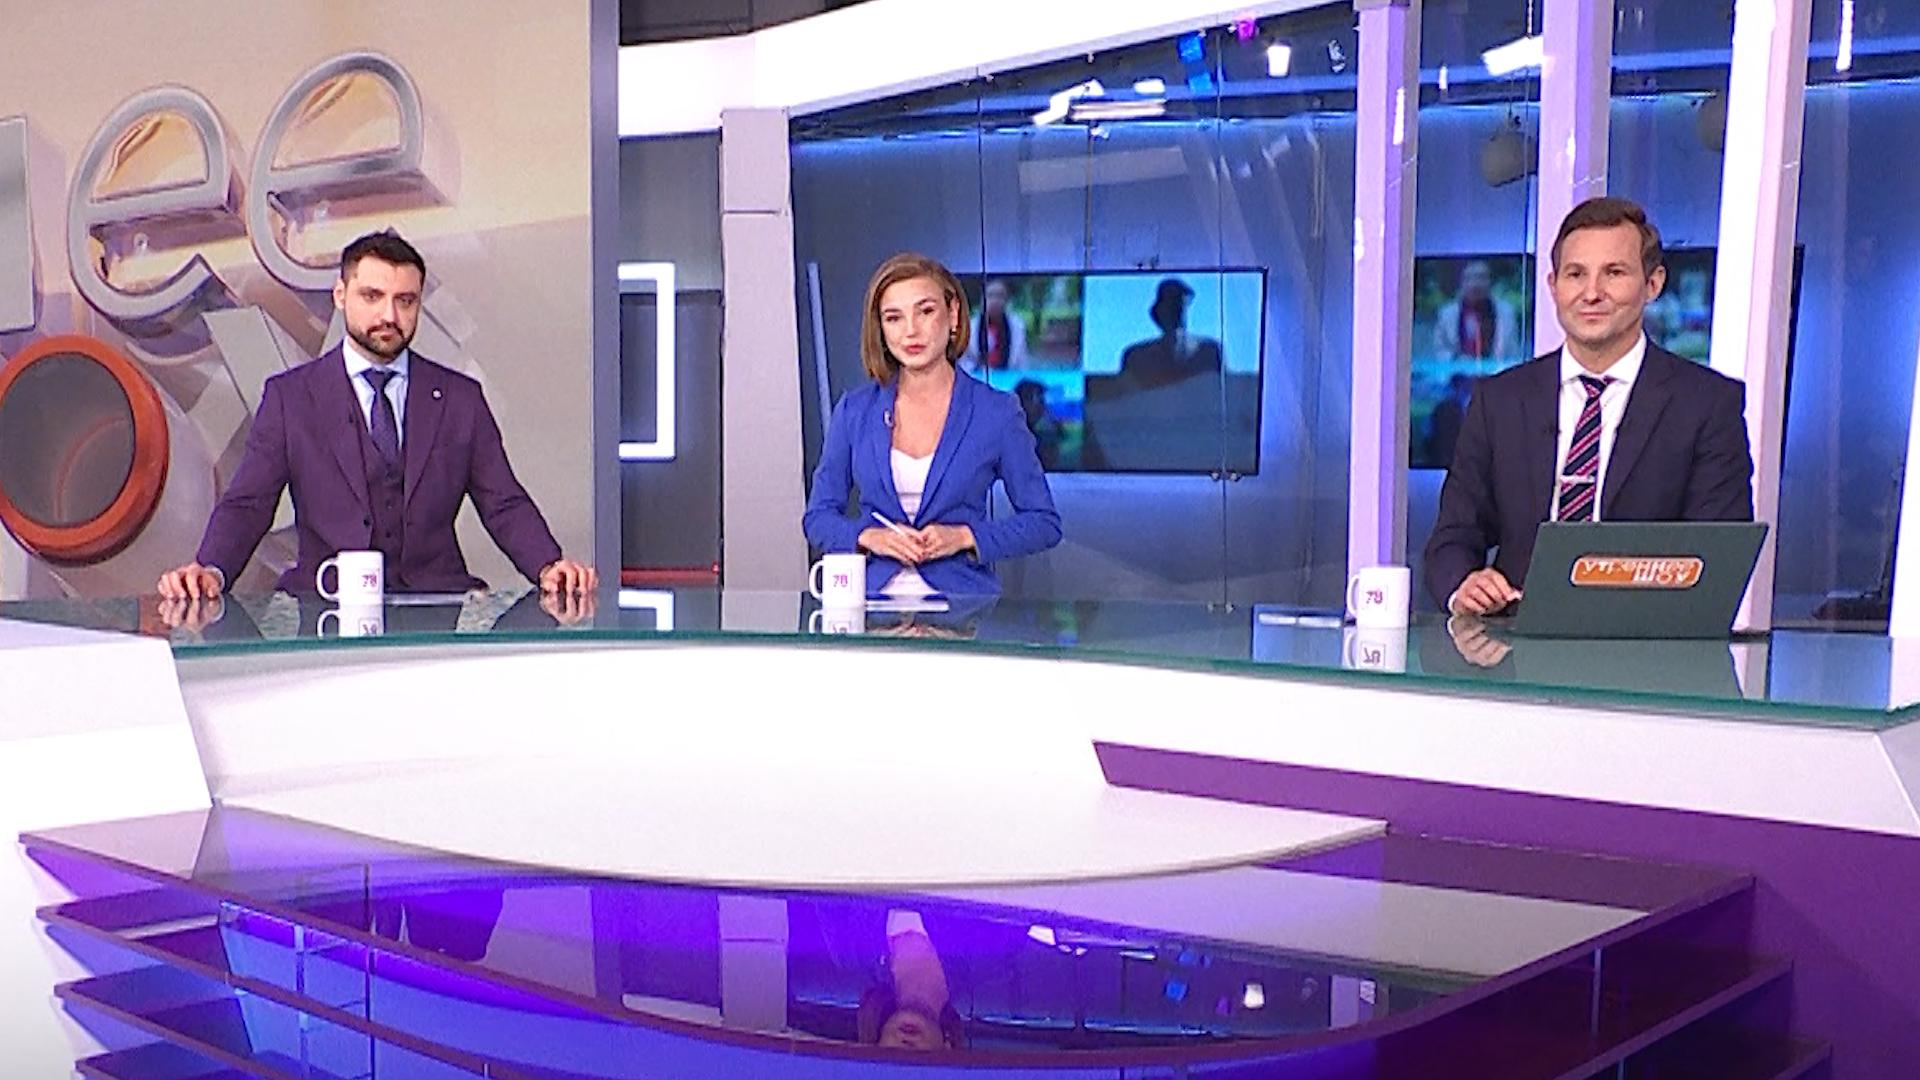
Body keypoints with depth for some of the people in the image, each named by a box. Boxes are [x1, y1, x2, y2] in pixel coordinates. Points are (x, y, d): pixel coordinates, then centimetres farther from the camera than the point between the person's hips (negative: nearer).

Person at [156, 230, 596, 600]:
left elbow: (505, 505, 11)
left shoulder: (461, 398, 15)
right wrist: (211, 570, -17)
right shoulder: (290, 396, 11)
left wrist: (549, 566, -10)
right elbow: (247, 505, 4)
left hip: (438, 599, 1)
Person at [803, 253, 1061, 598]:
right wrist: (868, 537, -5)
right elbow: (817, 517, 16)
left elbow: (1044, 524, 8)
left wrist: (963, 537, -7)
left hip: (961, 597, -1)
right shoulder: (855, 410, 10)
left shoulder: (996, 412, 4)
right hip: (874, 595, 2)